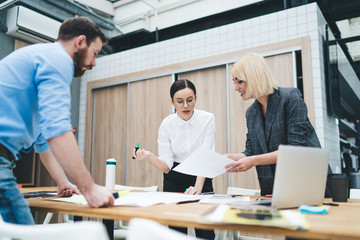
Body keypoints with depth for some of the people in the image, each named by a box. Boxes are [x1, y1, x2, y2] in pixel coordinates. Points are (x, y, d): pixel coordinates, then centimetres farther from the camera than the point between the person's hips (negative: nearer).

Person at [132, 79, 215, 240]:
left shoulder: (207, 119, -14)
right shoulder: (166, 125, -12)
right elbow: (166, 165, -13)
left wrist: (198, 186, -31)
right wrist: (149, 156, -33)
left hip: (201, 178, 0)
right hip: (174, 181, 1)